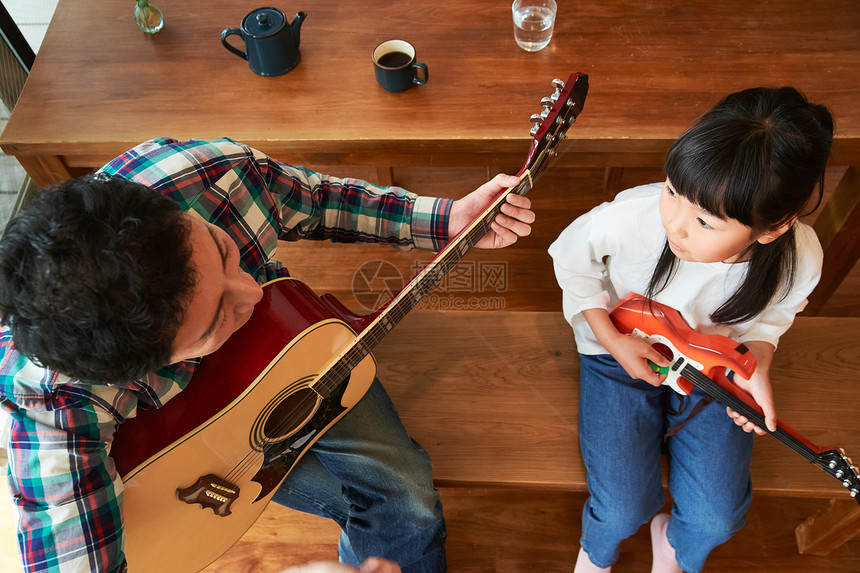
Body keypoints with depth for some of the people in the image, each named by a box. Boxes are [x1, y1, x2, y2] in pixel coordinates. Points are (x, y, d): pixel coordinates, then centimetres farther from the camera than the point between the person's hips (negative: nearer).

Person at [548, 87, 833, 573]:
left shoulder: (798, 260, -26)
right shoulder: (630, 216, -34)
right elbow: (572, 259, -10)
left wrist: (758, 365, -18)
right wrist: (612, 338, -15)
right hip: (620, 354, -1)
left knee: (717, 521, -5)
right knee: (622, 513, -10)